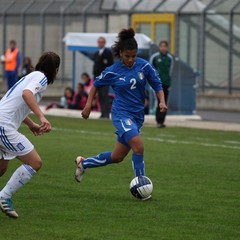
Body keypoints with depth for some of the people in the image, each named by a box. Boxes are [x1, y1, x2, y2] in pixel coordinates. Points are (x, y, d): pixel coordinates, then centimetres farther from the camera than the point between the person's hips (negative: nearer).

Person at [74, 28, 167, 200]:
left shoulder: (144, 66, -4)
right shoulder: (113, 72, -8)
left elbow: (157, 85, 4)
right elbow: (96, 84, 9)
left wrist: (162, 101, -14)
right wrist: (89, 105, 3)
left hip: (138, 116, 5)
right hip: (121, 114, -5)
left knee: (117, 157, 13)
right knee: (138, 146, -27)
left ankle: (83, 163, 35)